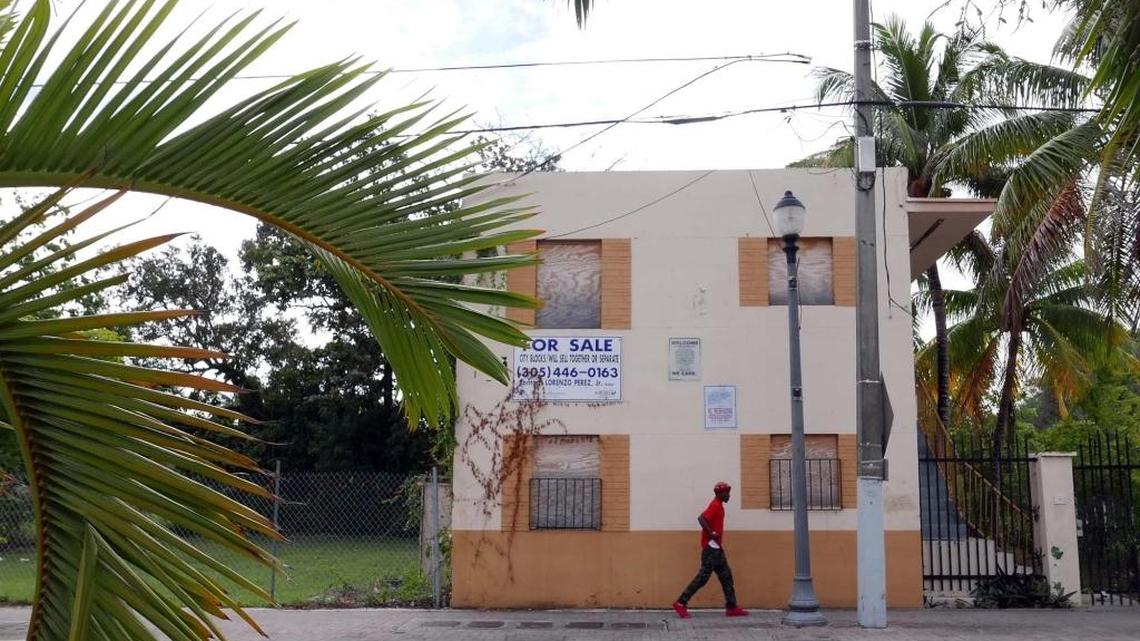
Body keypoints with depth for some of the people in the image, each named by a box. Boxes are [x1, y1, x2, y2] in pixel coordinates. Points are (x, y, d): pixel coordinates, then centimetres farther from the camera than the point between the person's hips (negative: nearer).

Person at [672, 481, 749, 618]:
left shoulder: (718, 506, 16)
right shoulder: (715, 506, -13)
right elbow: (701, 518, -27)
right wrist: (711, 533, -24)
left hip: (716, 549, 10)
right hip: (711, 547, -10)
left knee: (726, 576, 9)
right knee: (703, 576, -9)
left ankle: (731, 607, 11)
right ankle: (681, 603, -6)